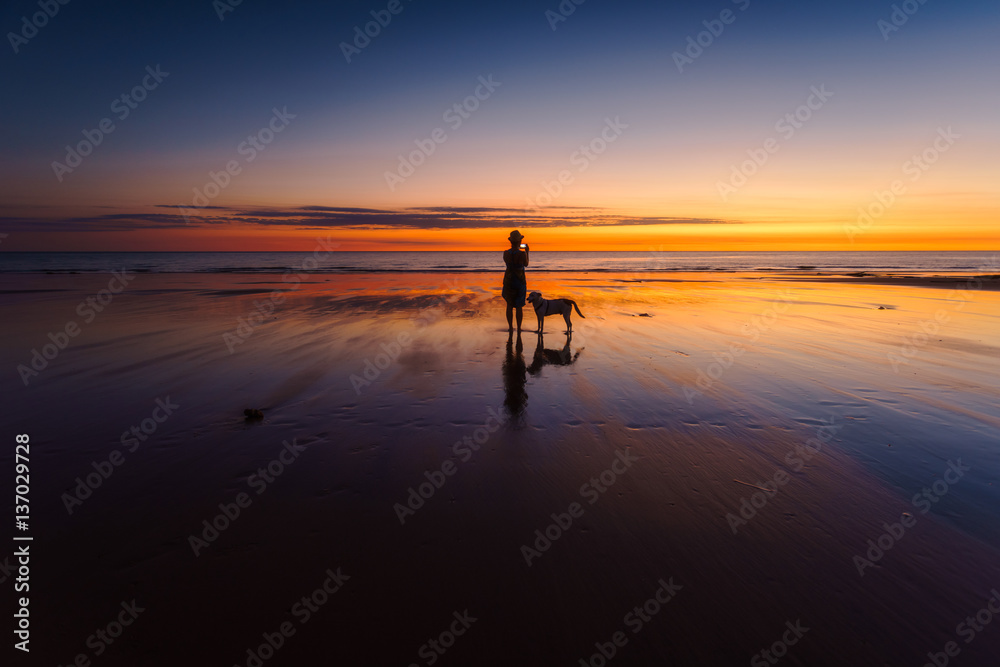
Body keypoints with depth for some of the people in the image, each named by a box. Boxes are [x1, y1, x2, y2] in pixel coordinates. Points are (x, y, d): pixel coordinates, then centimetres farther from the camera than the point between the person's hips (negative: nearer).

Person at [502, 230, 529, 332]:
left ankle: (510, 327, 22)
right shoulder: (522, 254, -21)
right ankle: (519, 328, 17)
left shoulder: (505, 253, -11)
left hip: (508, 281, 2)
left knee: (509, 304, 19)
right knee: (519, 306, 13)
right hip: (520, 282, -2)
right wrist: (527, 251, 12)